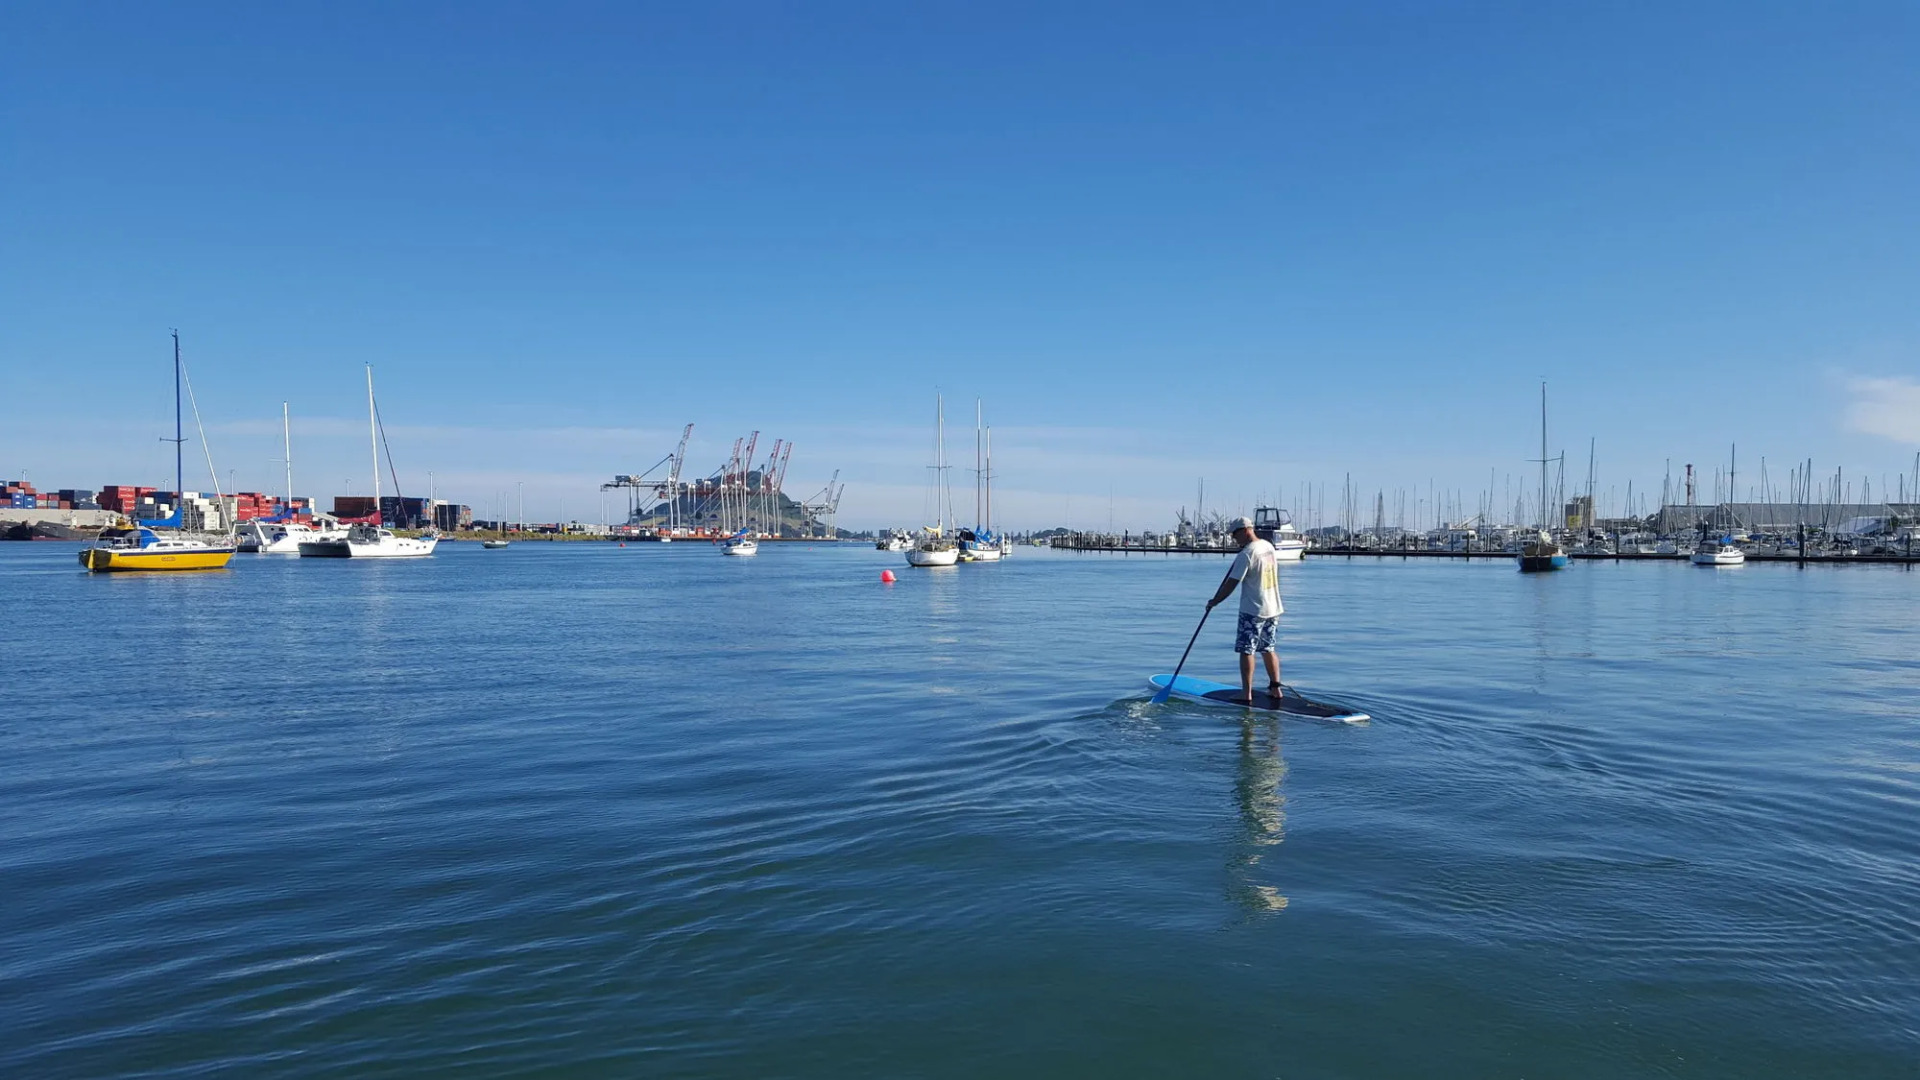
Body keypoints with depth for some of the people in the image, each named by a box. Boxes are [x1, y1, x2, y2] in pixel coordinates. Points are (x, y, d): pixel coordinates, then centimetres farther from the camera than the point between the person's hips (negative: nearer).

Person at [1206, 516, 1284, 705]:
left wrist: (1214, 601, -3)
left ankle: (1246, 693, 0)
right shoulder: (1269, 546, 6)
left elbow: (1231, 584, -15)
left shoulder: (1246, 554, -17)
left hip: (1252, 611, -8)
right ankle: (1275, 688, 19)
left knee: (1246, 651, -1)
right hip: (1273, 608, 8)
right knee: (1268, 649, 17)